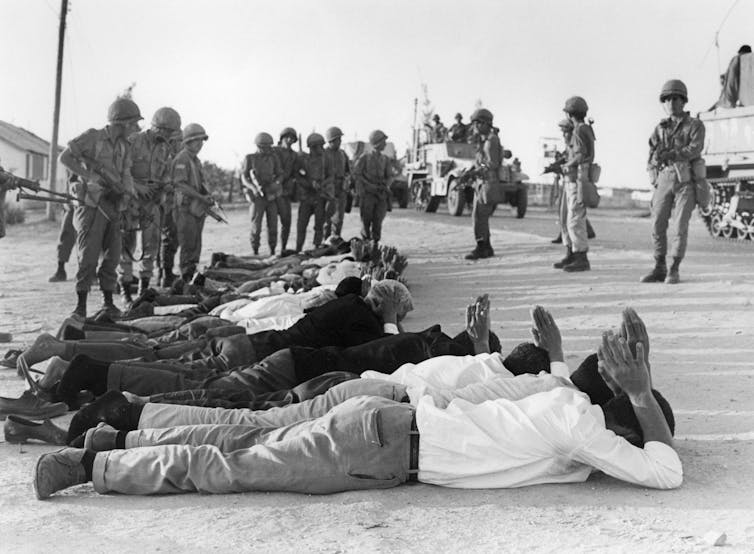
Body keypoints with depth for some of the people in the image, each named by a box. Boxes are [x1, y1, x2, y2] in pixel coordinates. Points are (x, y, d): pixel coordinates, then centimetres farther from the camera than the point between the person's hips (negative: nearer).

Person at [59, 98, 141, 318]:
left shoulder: (124, 146, 10)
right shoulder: (92, 137, -10)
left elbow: (125, 174, 7)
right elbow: (65, 157, -12)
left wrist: (130, 191, -13)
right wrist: (89, 175, -20)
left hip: (113, 207, 6)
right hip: (93, 206, -6)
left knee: (112, 256, 6)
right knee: (89, 256, -6)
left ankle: (109, 302, 15)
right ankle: (81, 305, 2)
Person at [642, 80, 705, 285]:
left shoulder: (695, 125, 2)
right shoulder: (660, 128, 14)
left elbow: (694, 150, -14)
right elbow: (652, 154, 10)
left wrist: (671, 154, -27)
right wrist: (654, 178, -6)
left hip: (686, 181, -4)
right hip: (664, 181, 4)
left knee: (680, 227, -7)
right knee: (657, 226, 0)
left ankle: (674, 271, 0)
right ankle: (659, 269, 10)